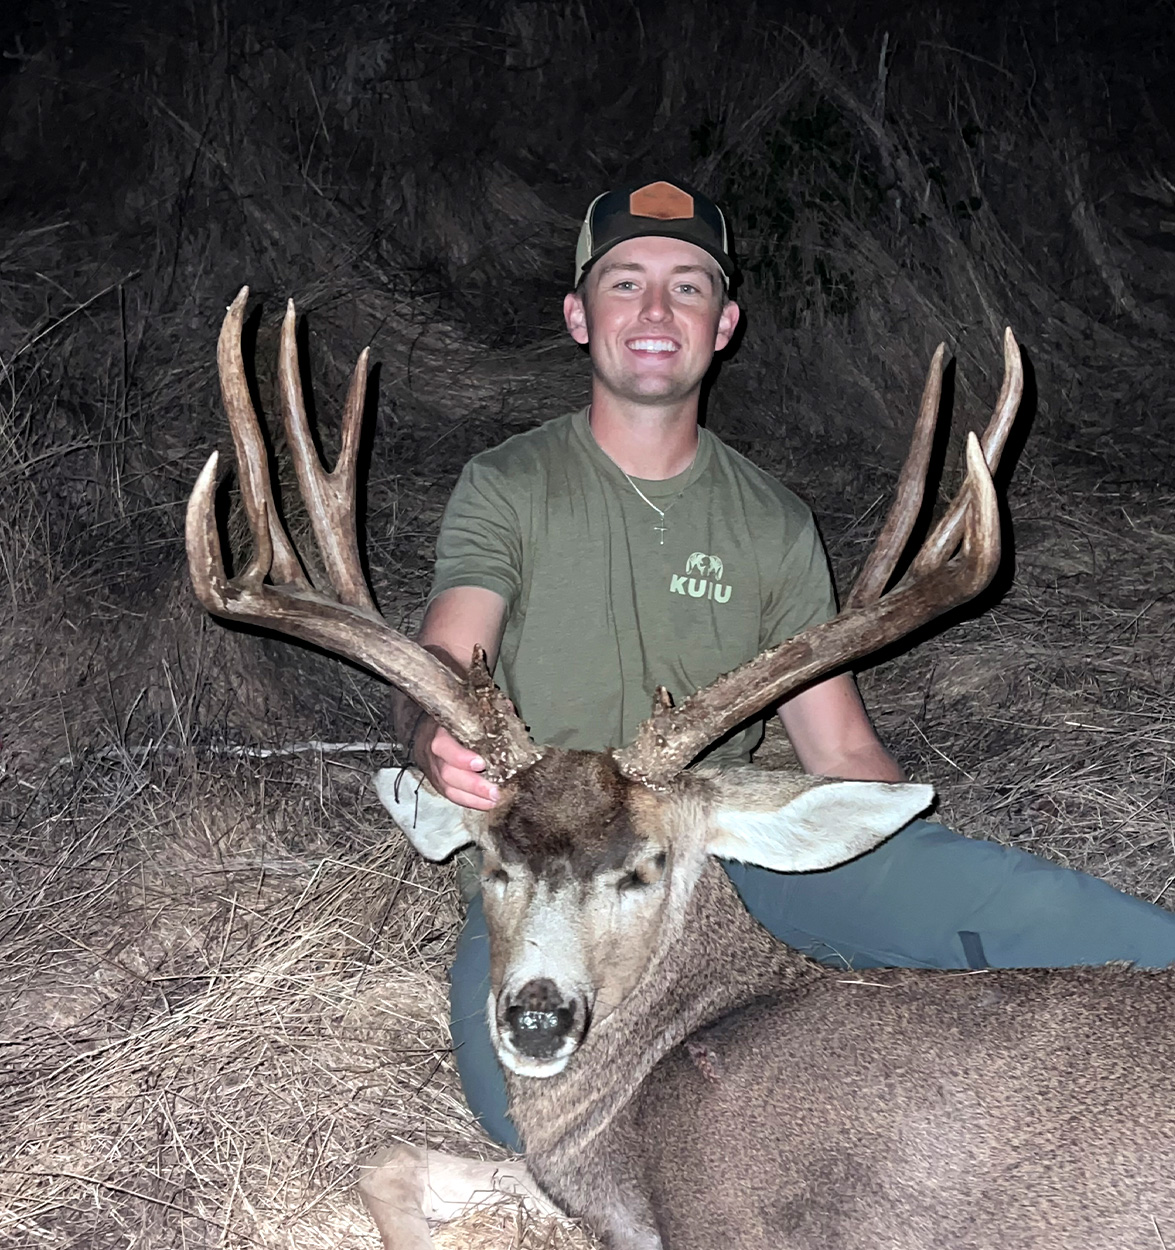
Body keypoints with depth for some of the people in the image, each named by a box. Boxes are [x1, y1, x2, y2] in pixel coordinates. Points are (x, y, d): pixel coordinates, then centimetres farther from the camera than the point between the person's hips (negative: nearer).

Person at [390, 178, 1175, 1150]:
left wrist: (950, 895, -8)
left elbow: (843, 753, 8)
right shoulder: (509, 488, 3)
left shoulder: (775, 526, 10)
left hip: (733, 839, 0)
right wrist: (442, 744, -36)